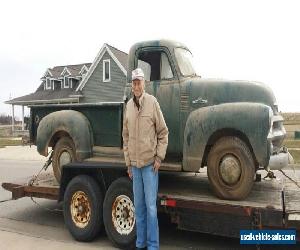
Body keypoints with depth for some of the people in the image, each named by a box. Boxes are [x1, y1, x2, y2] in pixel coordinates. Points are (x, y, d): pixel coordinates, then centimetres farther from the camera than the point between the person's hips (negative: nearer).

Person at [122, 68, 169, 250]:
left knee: (151, 206, 0)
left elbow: (163, 132, -3)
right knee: (138, 205, 14)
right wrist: (128, 163, 11)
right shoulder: (128, 105, 6)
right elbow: (126, 136, 12)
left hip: (150, 163, -4)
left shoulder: (152, 102, -7)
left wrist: (159, 158, -7)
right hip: (134, 163, 5)